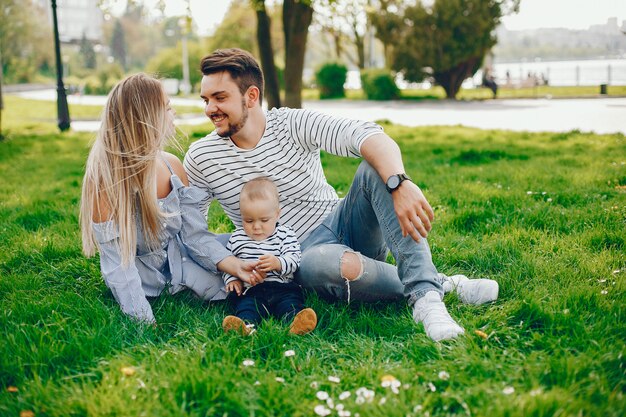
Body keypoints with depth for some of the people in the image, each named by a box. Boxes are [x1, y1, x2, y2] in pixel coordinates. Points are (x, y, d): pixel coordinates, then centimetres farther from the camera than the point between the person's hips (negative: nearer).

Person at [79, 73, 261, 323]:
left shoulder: (172, 167, -8)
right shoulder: (105, 180, -26)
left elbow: (195, 235, -4)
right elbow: (118, 267, -25)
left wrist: (235, 266, -20)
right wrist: (147, 324, -30)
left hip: (178, 257, 5)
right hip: (143, 279, -4)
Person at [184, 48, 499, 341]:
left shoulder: (294, 124, -8)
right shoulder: (201, 159, -3)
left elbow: (369, 135, -24)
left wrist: (400, 184, -44)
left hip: (344, 226, 2)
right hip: (301, 255, -1)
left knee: (375, 168, -27)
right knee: (323, 262, -39)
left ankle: (425, 294, -39)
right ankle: (441, 284, -23)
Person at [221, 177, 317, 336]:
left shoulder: (285, 235, 9)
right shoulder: (237, 238, 16)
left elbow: (294, 260, -1)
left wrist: (278, 263, -22)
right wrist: (231, 279, 2)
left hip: (282, 288, 0)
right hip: (250, 290, 0)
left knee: (291, 302, -28)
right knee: (245, 305, -30)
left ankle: (297, 321, -55)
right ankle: (244, 324, -58)